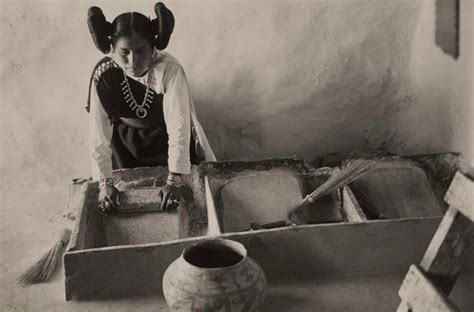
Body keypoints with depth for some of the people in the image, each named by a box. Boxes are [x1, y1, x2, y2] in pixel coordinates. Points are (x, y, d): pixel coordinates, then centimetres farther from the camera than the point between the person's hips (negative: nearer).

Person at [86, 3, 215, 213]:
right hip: (128, 142, 1)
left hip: (167, 137, -1)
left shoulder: (170, 70, -37)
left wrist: (174, 180, -40)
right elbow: (98, 132, -24)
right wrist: (105, 182, -28)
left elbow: (179, 127, -36)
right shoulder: (103, 74, -30)